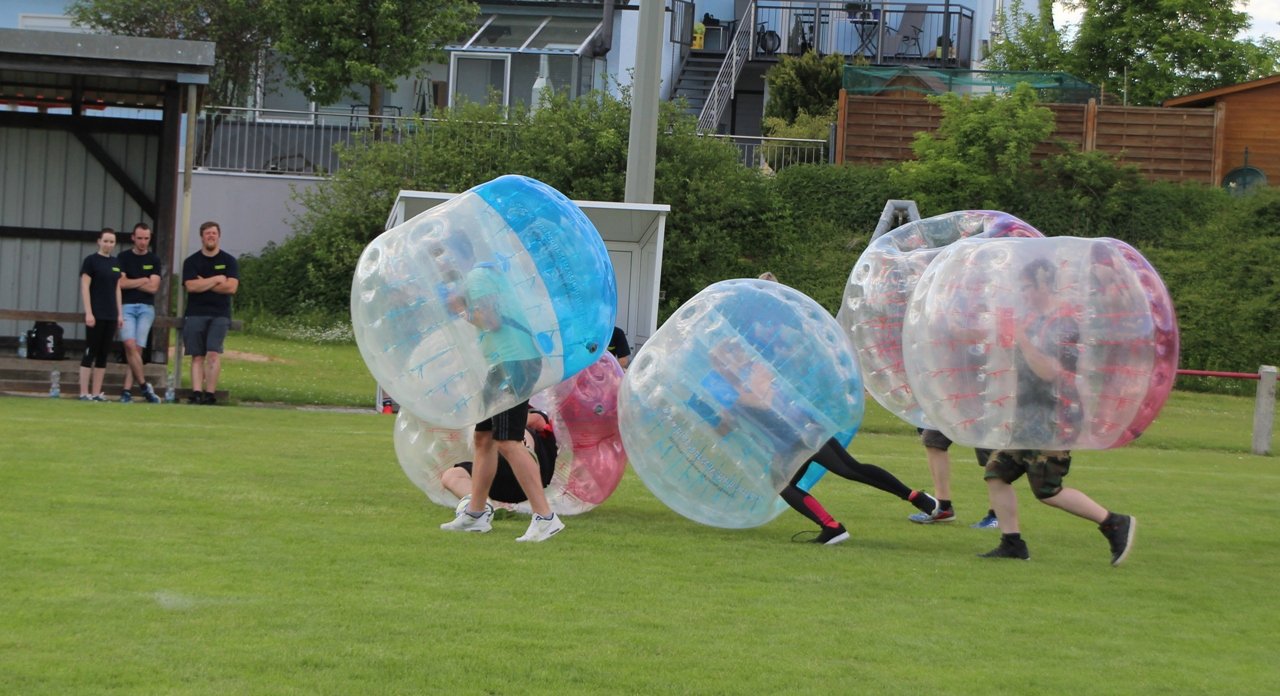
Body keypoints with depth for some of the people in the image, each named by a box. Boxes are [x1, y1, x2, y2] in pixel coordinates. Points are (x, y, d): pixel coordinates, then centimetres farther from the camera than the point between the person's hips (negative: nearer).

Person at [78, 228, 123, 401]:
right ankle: (84, 392, -4)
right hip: (96, 315, -6)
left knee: (103, 354, 6)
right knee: (90, 353, -5)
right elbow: (85, 287, -9)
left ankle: (96, 392, 9)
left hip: (111, 315, 6)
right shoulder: (91, 260, -6)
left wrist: (120, 313, 12)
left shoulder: (115, 263, 13)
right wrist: (88, 312, -16)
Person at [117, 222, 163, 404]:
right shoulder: (124, 257, 6)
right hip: (127, 307, -1)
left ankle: (127, 390, -6)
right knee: (130, 345, -18)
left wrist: (130, 283, -1)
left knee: (138, 349, -6)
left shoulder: (154, 260, 10)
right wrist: (143, 281, 1)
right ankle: (144, 385, -14)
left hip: (146, 308, 1)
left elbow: (153, 287, -1)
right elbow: (121, 283, -5)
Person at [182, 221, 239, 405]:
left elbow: (231, 287, -6)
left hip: (220, 315, -1)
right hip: (195, 314, 1)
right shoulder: (192, 262, 9)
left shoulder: (229, 261, 8)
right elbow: (191, 286, -7)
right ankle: (196, 393, -9)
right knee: (197, 355, -3)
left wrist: (203, 284, -5)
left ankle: (210, 394, -15)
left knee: (213, 353, -14)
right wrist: (217, 280, -4)